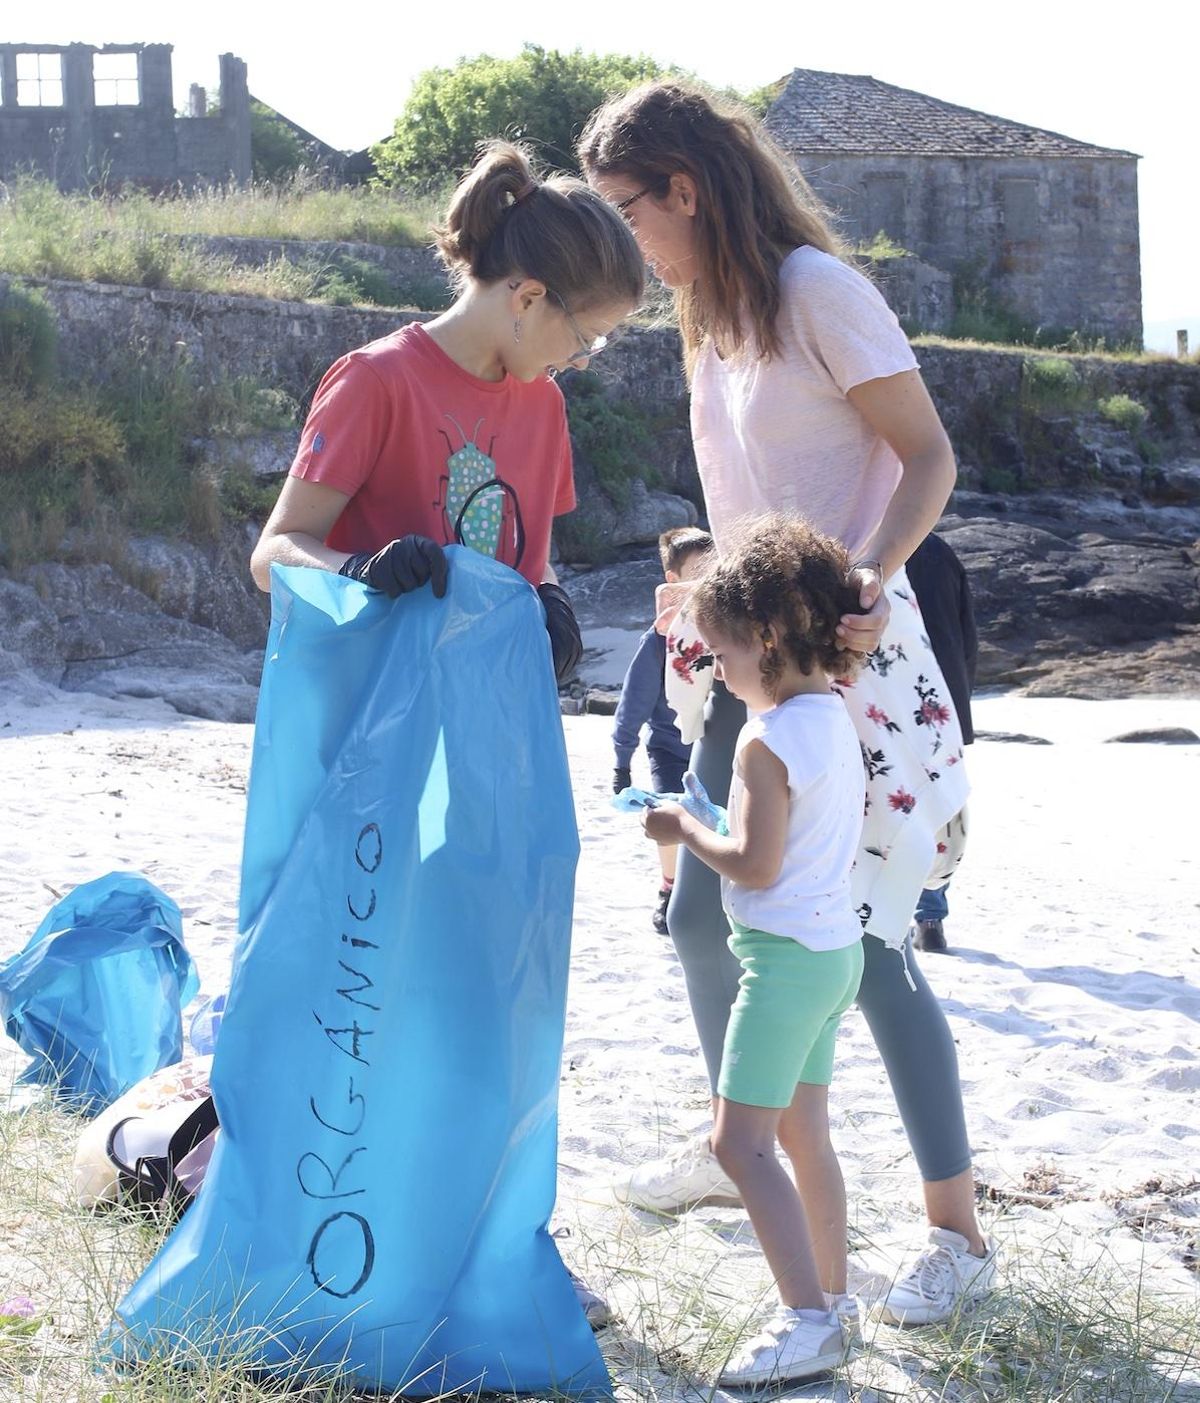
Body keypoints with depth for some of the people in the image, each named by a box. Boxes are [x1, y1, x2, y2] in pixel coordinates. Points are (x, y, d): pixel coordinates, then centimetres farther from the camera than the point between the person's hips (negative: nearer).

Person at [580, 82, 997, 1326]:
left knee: (864, 943, -9)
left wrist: (868, 579, -29)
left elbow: (929, 456, -14)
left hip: (849, 657, -8)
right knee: (699, 918, 13)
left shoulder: (815, 290, -13)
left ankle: (958, 1234, 2)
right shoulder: (711, 315, 13)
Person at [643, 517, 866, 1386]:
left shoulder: (768, 739, -19)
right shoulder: (835, 718, 9)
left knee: (741, 1141, -8)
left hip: (785, 954, -10)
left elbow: (756, 865, -22)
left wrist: (686, 830, -8)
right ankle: (832, 1301, 26)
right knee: (802, 1136, 18)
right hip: (834, 946, 10)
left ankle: (809, 1321, -11)